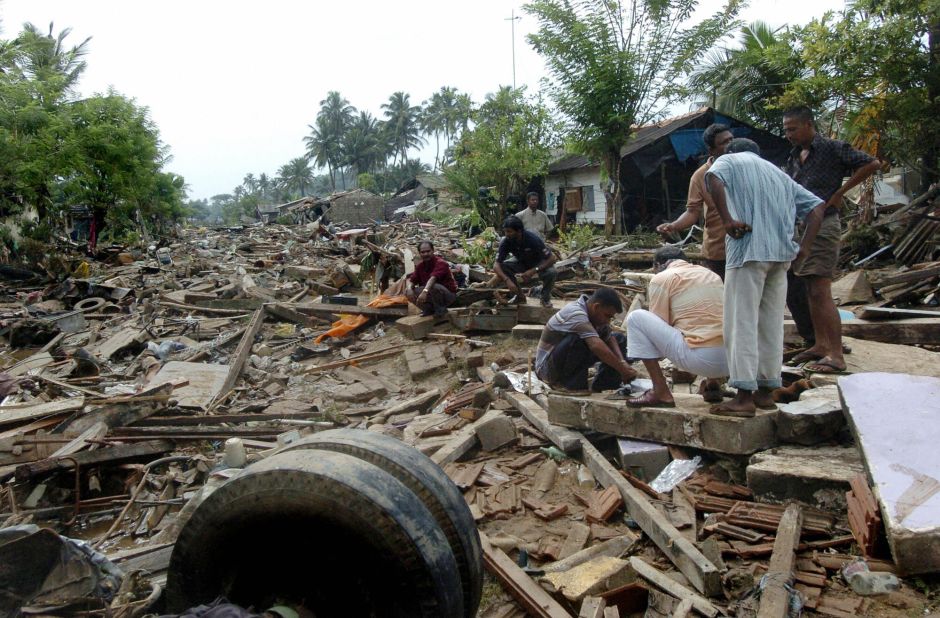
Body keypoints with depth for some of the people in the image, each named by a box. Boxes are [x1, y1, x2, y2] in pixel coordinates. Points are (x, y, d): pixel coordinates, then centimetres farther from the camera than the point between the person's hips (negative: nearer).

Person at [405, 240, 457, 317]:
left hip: (448, 295, -6)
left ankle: (441, 309, -12)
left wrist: (425, 291, -55)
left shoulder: (440, 263, -20)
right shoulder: (420, 265, 2)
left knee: (434, 286, -38)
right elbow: (412, 280, -2)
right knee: (407, 292, -10)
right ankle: (429, 309, 5)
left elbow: (433, 278, -38)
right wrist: (409, 288, -27)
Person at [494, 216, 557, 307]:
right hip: (521, 263, 3)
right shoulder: (505, 241, -25)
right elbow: (496, 264, -26)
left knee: (551, 272, -34)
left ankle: (545, 298, -3)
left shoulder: (533, 239, -33)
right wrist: (507, 280, -42)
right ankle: (520, 296, -3)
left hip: (537, 264, -3)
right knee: (502, 267, -25)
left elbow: (552, 258, -30)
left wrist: (533, 271, -39)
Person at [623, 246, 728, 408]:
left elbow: (658, 326, 5)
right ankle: (713, 384, 25)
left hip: (701, 359, -7)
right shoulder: (711, 274, 22)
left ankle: (661, 393, 2)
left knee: (636, 317, 3)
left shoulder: (662, 278, 4)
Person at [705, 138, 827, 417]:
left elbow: (713, 178, -14)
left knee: (741, 323, -6)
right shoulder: (779, 173, 29)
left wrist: (728, 220, -13)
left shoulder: (729, 161, 12)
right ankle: (765, 391, 17)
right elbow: (817, 206, 21)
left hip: (748, 250, -6)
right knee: (771, 323, 11)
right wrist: (804, 247, 11)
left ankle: (744, 397, -9)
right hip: (782, 253, 6)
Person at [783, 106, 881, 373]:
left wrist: (840, 192, -9)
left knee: (820, 291, -14)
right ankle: (820, 344, 21)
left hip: (822, 226, -8)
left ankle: (836, 355, -12)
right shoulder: (794, 156, 16)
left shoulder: (832, 148, -6)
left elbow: (872, 164, -10)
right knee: (807, 290, 11)